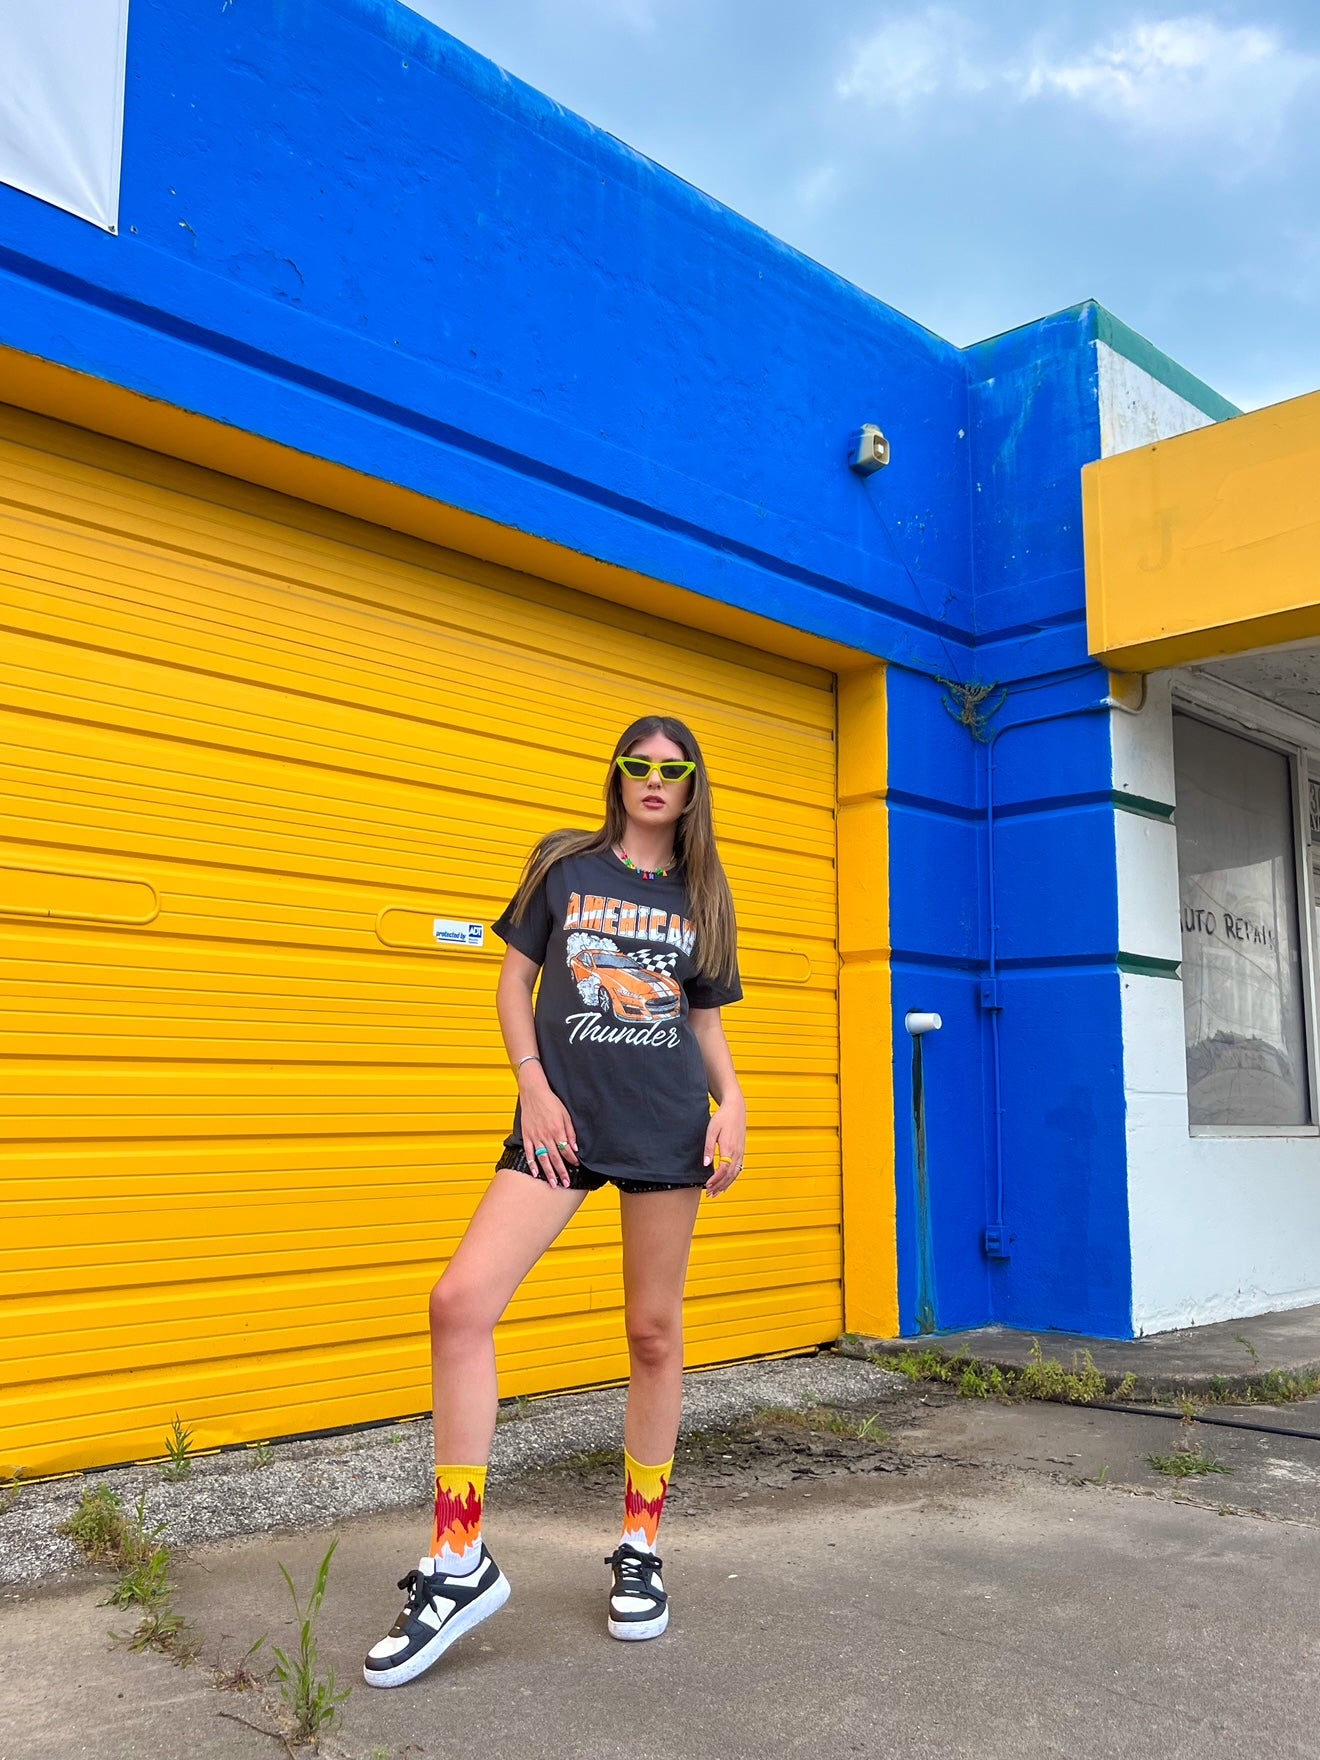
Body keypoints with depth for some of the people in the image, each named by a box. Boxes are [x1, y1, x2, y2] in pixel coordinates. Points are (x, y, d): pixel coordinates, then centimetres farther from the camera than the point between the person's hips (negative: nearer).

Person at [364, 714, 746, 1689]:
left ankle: (641, 1551, 25)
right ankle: (461, 1564, -5)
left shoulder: (701, 896, 12)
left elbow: (706, 1017, 15)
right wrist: (535, 1088, -5)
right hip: (563, 1121, -1)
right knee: (461, 1301, -17)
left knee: (654, 1332, 6)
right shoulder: (565, 867, 7)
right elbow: (515, 981, 7)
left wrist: (733, 1102, -1)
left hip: (669, 1128, 2)